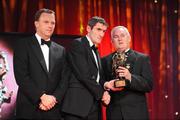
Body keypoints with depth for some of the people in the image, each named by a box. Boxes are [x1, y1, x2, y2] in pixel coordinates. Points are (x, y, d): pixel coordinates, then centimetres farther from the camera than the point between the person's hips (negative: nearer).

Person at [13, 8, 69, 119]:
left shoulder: (61, 50, 13)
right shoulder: (23, 45, 0)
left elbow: (64, 79, 6)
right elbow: (21, 76, -10)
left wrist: (54, 98, -10)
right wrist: (42, 97, -16)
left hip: (53, 110, 4)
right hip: (29, 109, -3)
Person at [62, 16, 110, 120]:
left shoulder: (96, 52, 21)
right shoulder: (77, 44, -5)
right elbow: (83, 75, -15)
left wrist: (105, 93, -3)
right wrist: (101, 93, -8)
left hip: (94, 107, 8)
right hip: (78, 105, -8)